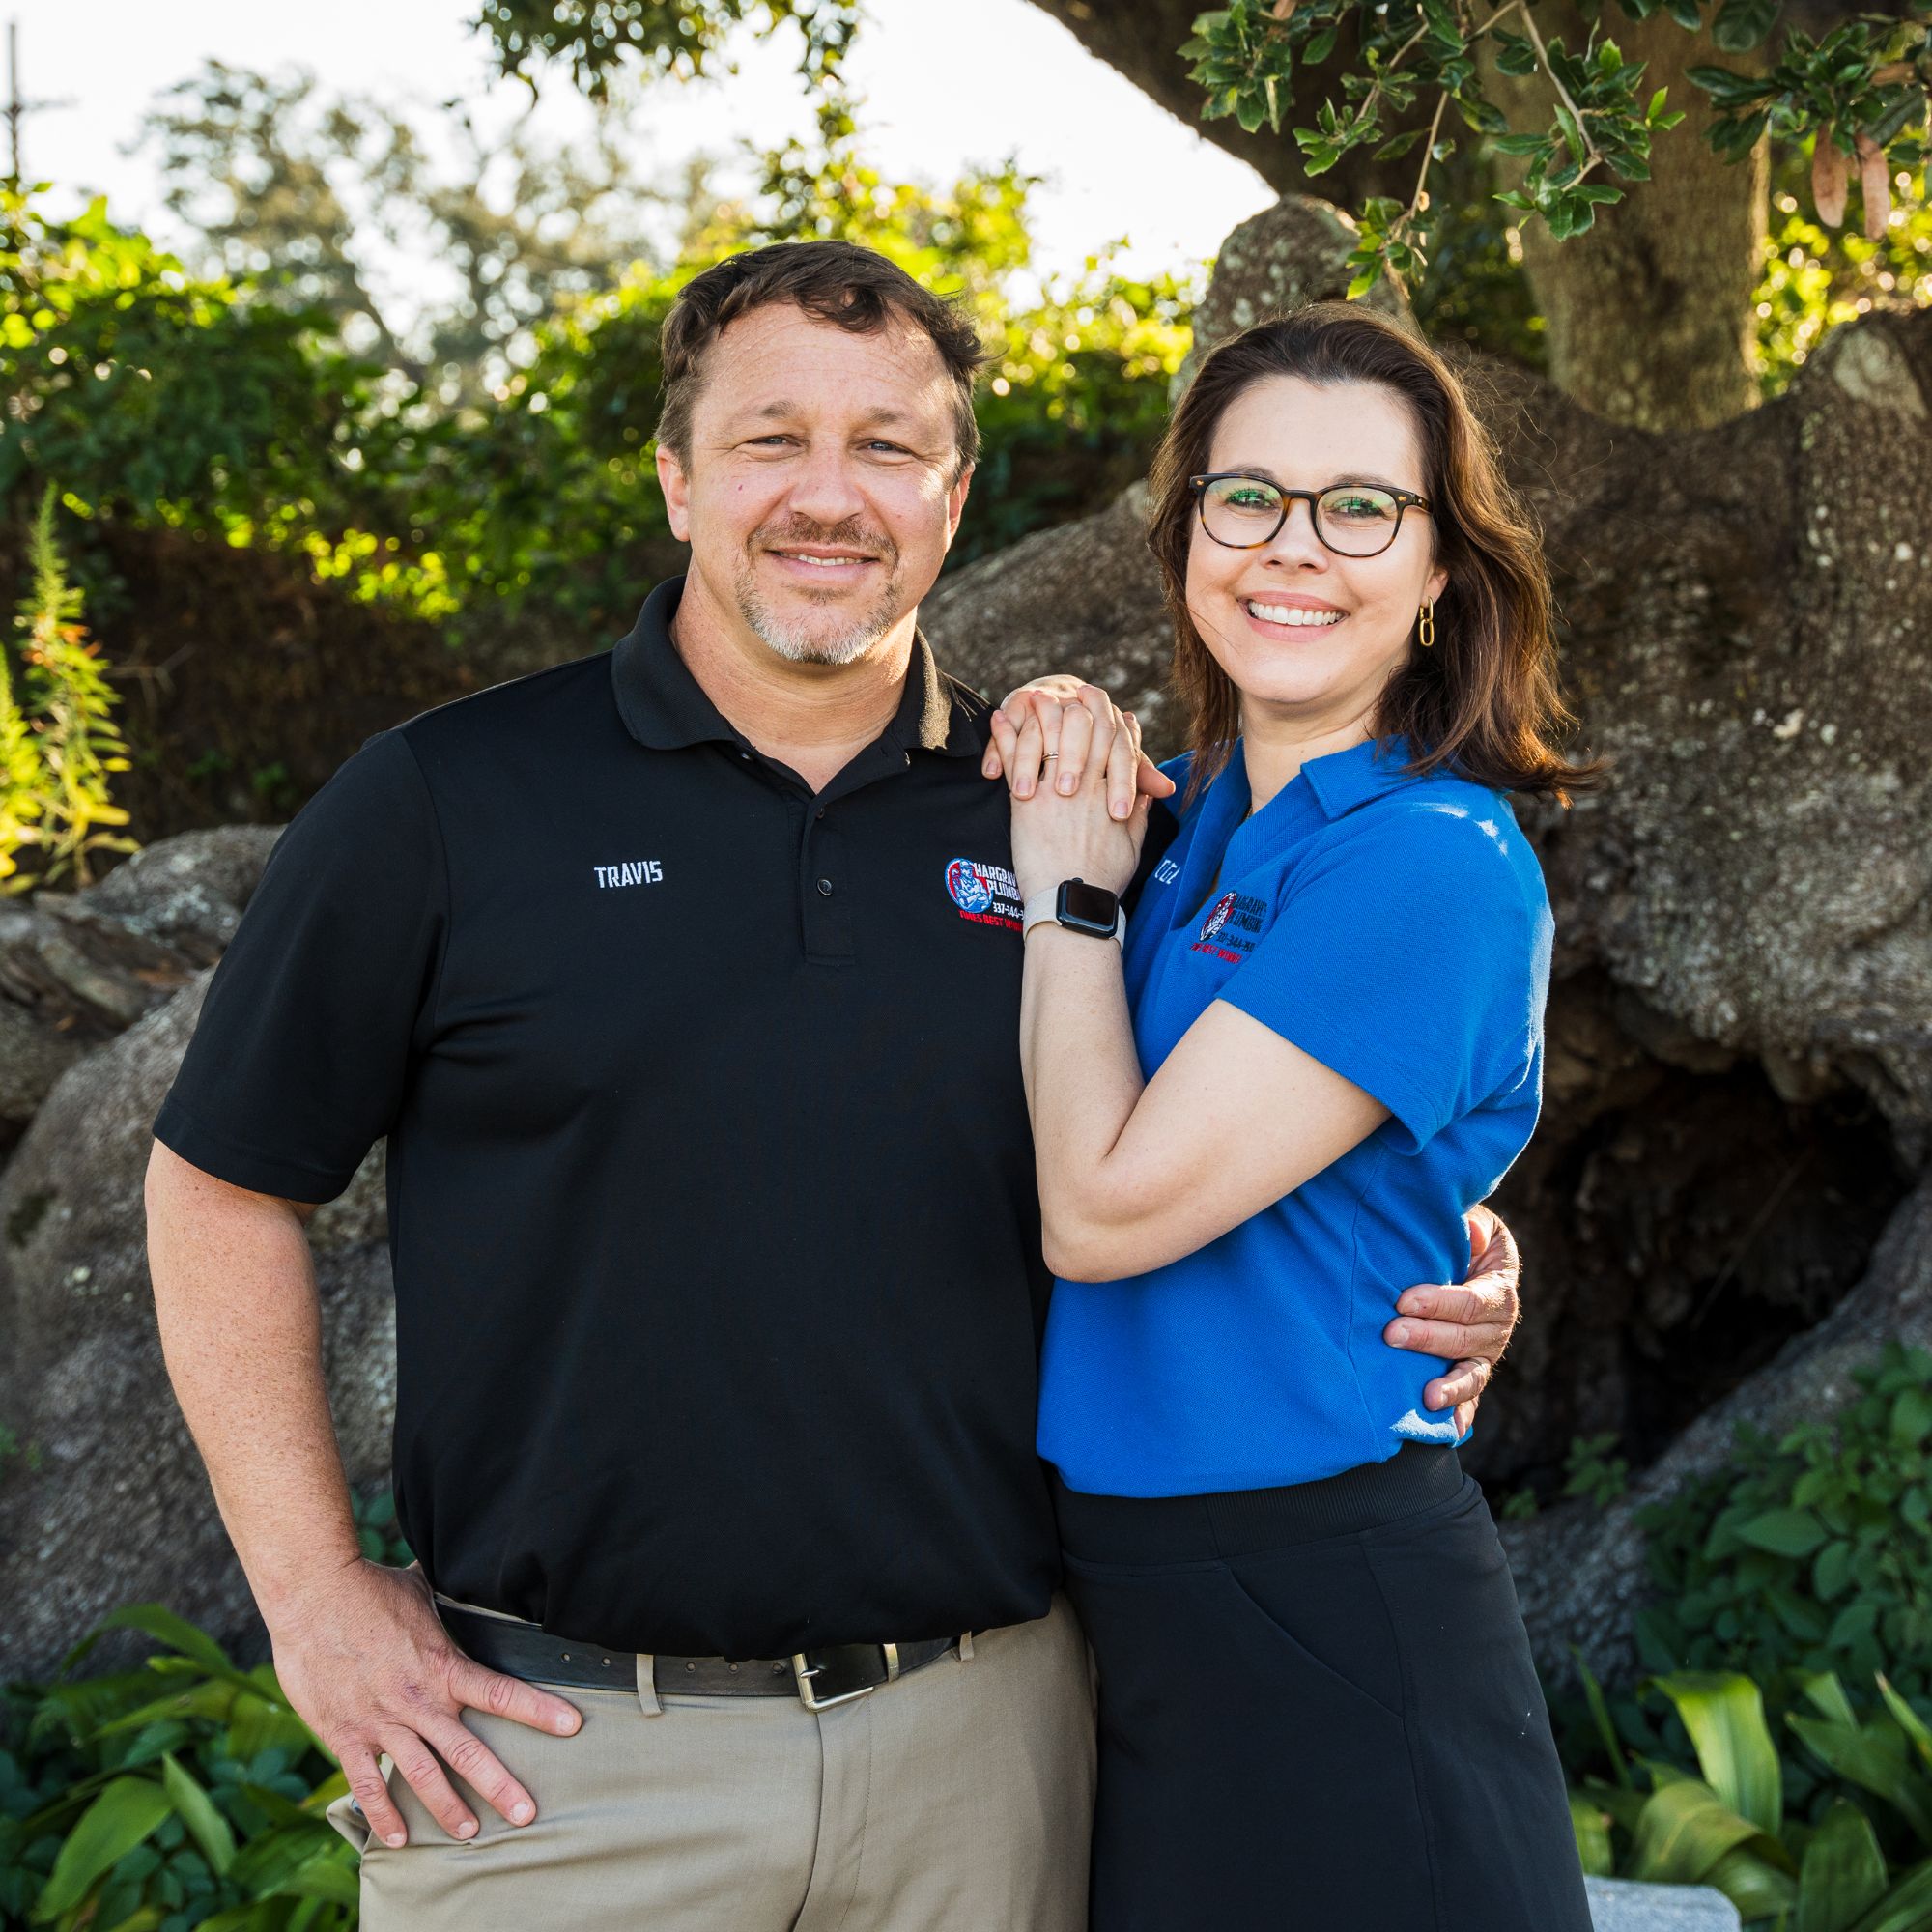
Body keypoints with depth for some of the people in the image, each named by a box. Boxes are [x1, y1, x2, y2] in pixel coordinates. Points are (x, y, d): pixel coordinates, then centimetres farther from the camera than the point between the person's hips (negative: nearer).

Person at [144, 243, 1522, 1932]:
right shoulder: (446, 799, -4)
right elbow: (225, 1184, 1)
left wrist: (1418, 1301, -5)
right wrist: (321, 1599, -4)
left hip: (982, 1733, 3)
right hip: (554, 1750, -2)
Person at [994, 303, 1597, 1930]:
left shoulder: (1436, 864, -17)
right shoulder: (1186, 825, 5)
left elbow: (1103, 1211, -19)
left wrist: (1070, 885, -11)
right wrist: (1062, 812, 0)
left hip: (1325, 1611, -7)